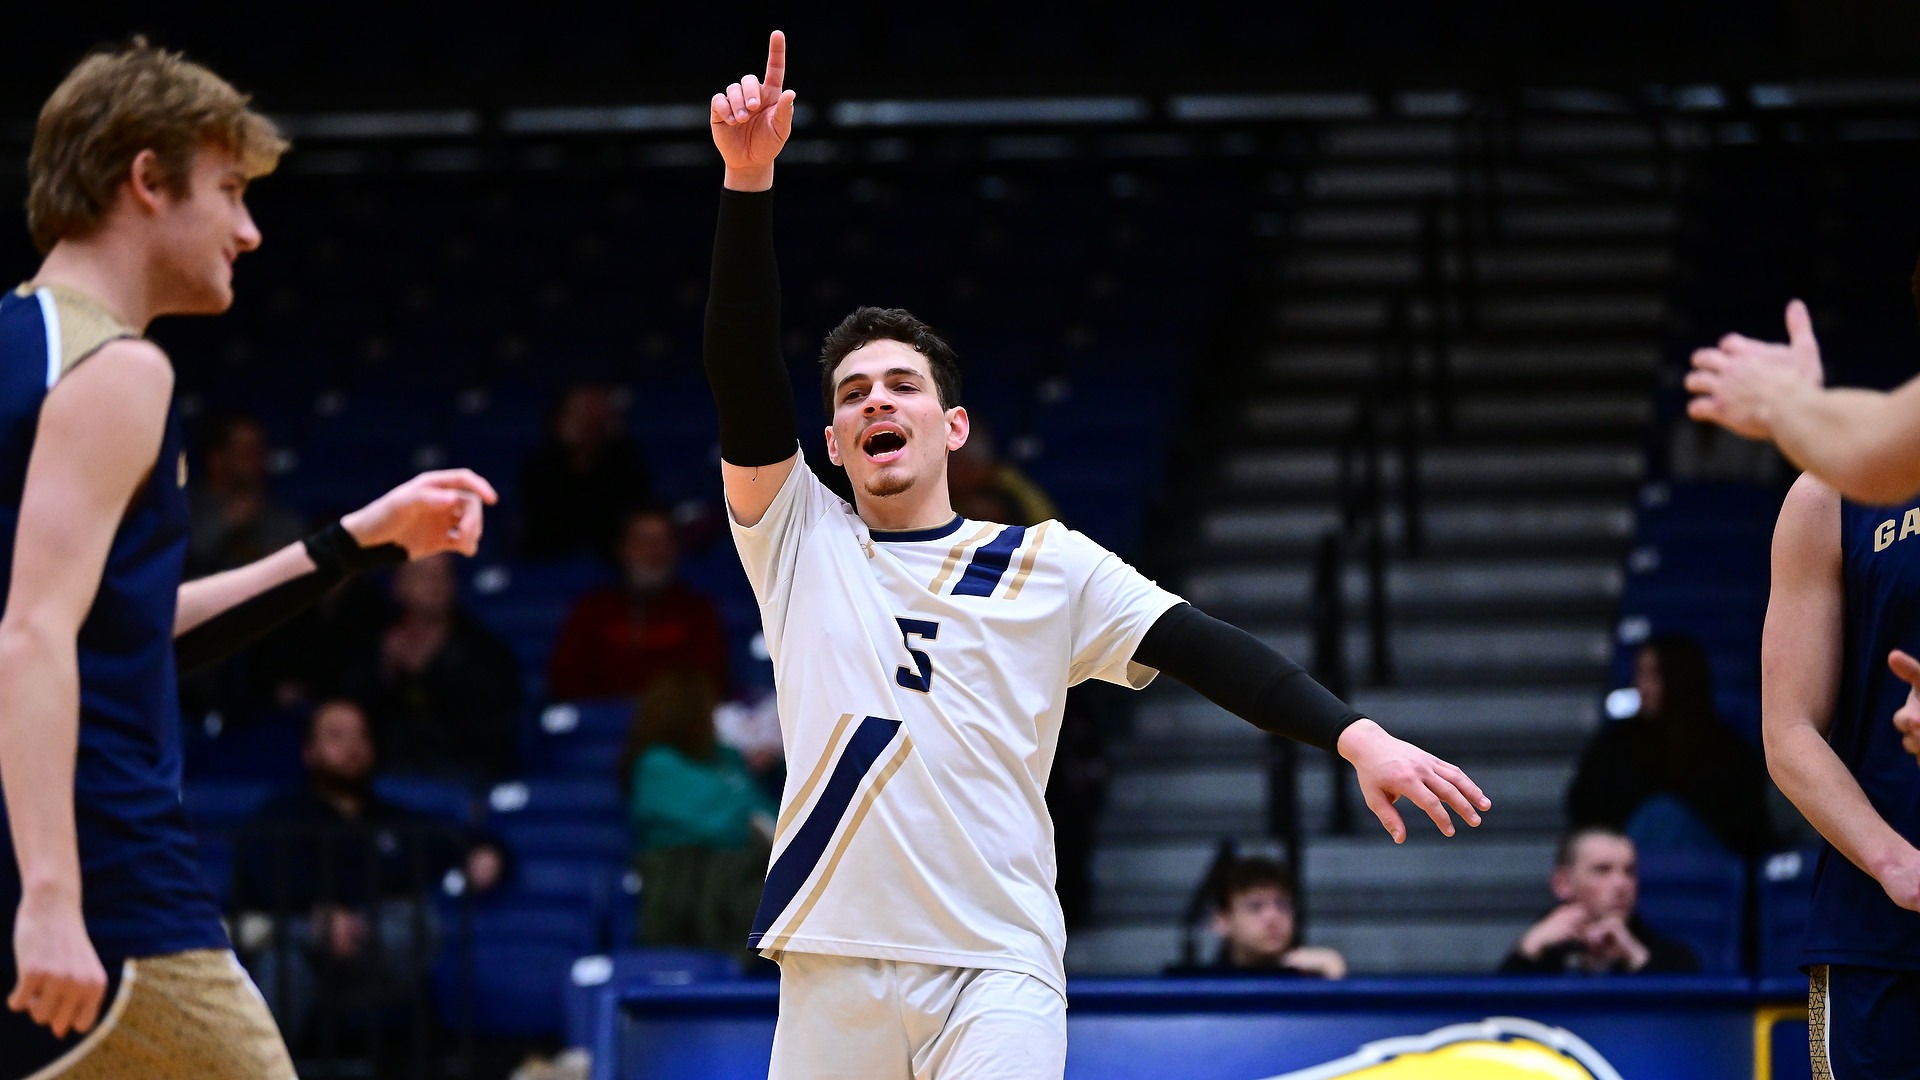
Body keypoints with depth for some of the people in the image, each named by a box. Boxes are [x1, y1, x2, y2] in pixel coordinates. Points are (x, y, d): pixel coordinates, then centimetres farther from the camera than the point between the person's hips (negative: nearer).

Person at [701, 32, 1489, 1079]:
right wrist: (747, 183, -11)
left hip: (994, 973, -2)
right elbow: (743, 370, 1)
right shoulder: (800, 543, 12)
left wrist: (1356, 735, -14)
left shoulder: (1043, 564, 10)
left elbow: (1198, 645, 0)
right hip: (830, 978, 2)